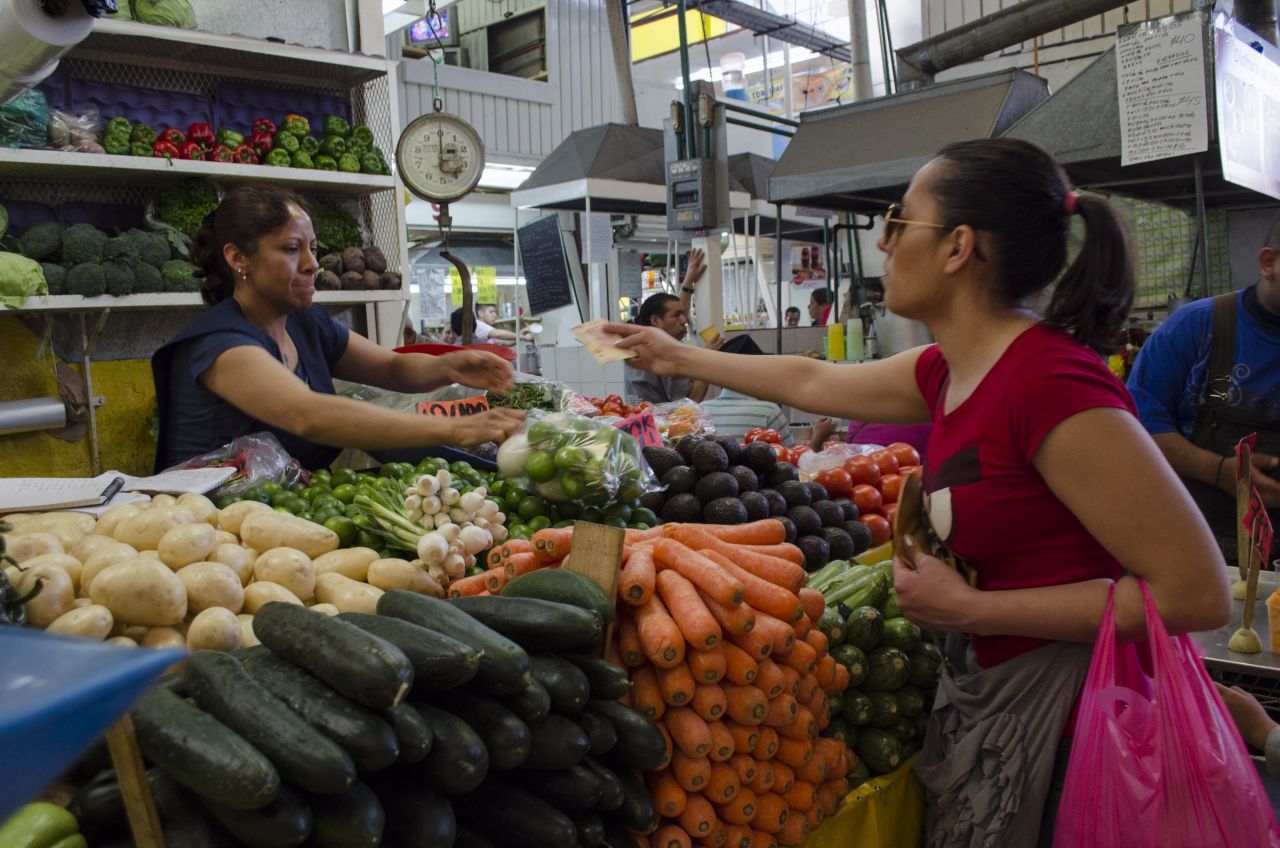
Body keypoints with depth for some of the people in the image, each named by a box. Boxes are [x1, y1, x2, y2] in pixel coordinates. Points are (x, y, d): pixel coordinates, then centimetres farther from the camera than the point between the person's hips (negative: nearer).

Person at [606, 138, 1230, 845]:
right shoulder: (949, 372, 0)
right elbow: (813, 382, 16)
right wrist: (678, 356, 26)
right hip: (983, 694, 8)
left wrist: (968, 608, -21)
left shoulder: (1052, 383, -25)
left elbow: (1198, 594, -24)